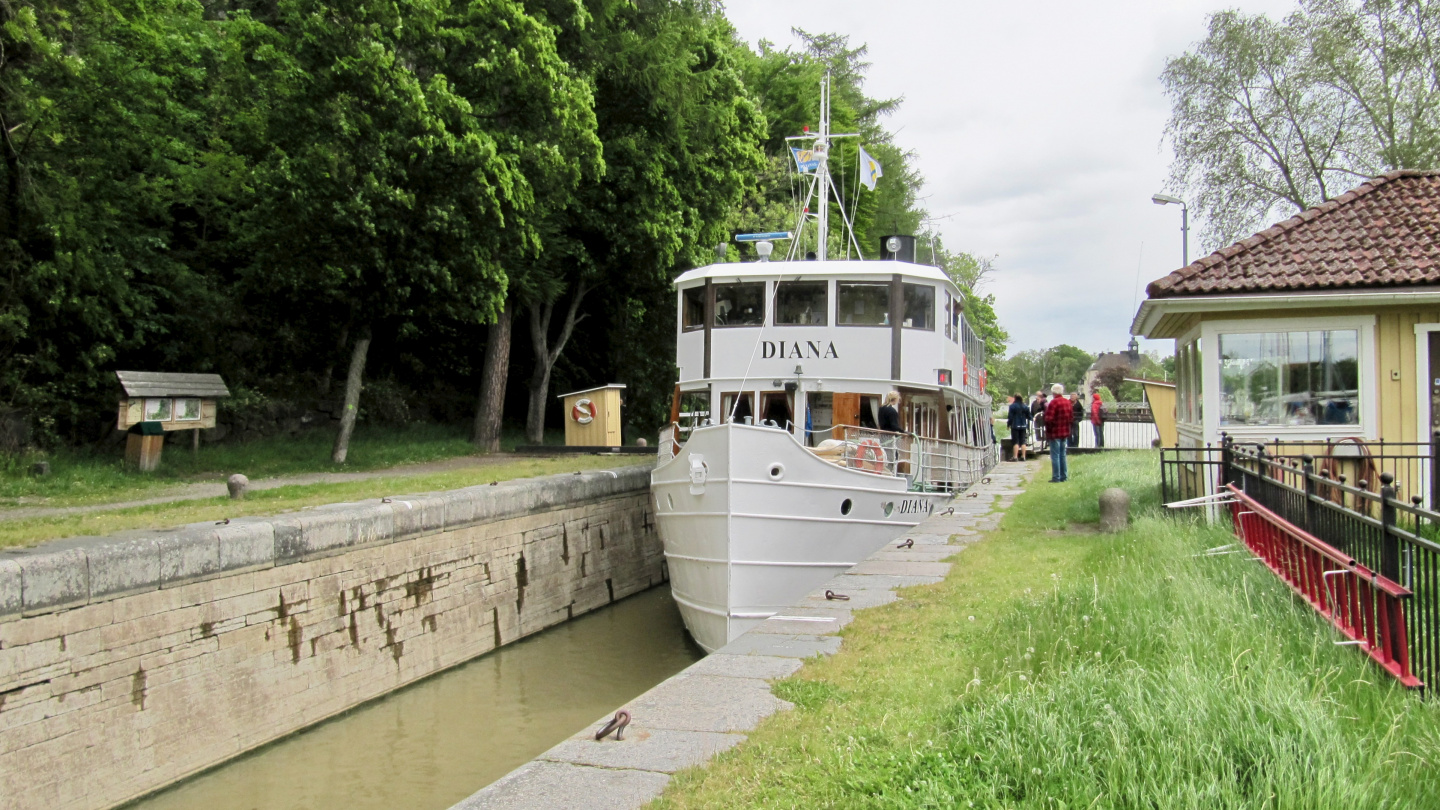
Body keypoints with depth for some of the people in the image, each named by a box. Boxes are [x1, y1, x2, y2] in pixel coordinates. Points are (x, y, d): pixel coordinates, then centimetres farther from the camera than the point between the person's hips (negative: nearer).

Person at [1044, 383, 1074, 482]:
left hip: (1055, 433, -7)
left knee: (1055, 455, -3)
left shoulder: (1054, 402, -16)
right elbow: (1071, 416, 13)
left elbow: (1049, 419, -21)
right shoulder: (1067, 402, 8)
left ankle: (1056, 477, -3)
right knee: (1062, 455, 15)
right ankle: (1064, 476, 18)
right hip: (1065, 432, 7)